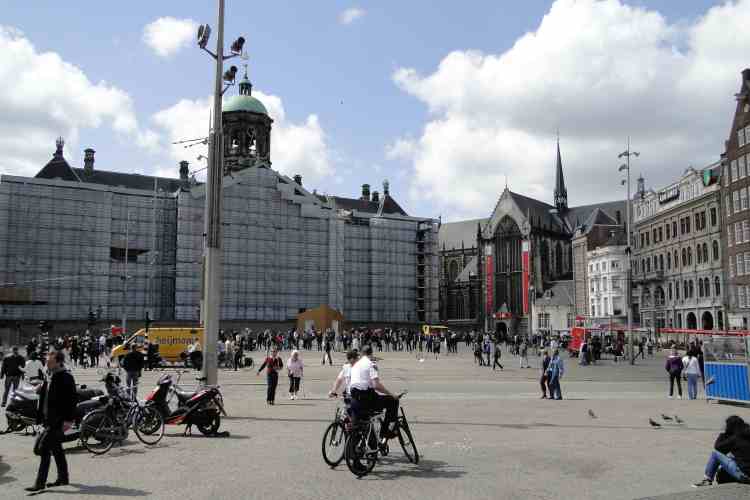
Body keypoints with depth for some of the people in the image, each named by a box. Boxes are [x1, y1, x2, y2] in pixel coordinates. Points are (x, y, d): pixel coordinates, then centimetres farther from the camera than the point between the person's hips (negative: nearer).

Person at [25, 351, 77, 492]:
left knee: (45, 448, -9)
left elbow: (72, 399, -17)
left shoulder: (66, 377, -15)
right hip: (48, 417, 9)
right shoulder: (50, 376, 12)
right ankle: (63, 478, 26)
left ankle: (40, 482, -2)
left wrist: (68, 419, -20)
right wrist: (41, 389, 2)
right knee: (56, 448, 15)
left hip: (57, 419, -9)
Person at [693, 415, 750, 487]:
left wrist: (723, 434, 9)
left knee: (715, 453, -1)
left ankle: (707, 480, 8)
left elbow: (717, 446, 1)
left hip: (743, 474, -8)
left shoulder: (735, 438, -12)